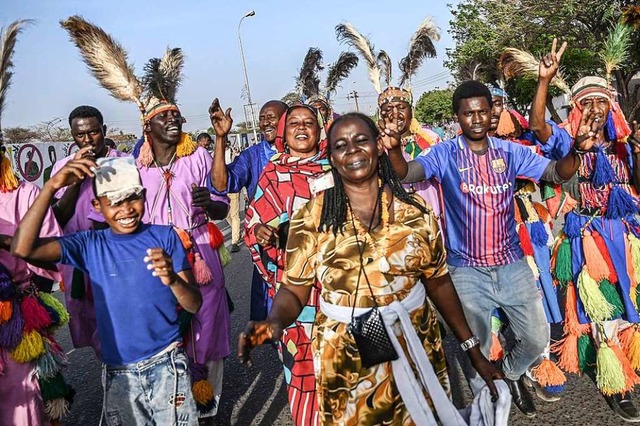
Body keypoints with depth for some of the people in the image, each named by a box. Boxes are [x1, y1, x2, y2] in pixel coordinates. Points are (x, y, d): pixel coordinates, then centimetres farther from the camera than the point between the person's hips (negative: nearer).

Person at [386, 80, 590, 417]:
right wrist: (394, 149, -46)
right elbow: (406, 174, -24)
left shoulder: (510, 151, 1)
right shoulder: (444, 154, -8)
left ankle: (510, 373, 45)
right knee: (475, 348, 10)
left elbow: (557, 173, -5)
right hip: (466, 269, -3)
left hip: (511, 264, 3)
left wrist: (577, 151, -27)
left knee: (537, 338, 12)